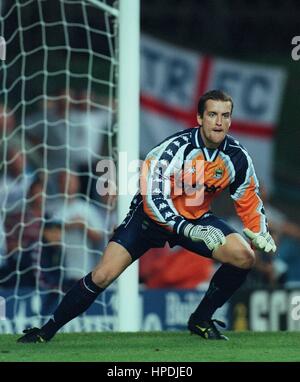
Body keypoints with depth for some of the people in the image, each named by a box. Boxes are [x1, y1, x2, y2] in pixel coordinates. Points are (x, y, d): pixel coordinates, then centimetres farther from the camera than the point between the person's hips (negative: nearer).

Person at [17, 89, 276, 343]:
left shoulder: (237, 157, -12)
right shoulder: (174, 148, -28)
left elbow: (249, 200, 4)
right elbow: (153, 199, -32)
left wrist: (261, 232, -12)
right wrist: (189, 230, -42)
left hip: (197, 218, 4)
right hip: (151, 214, -4)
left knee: (244, 257, -17)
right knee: (103, 276, -17)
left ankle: (201, 320, 3)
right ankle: (46, 331, -1)